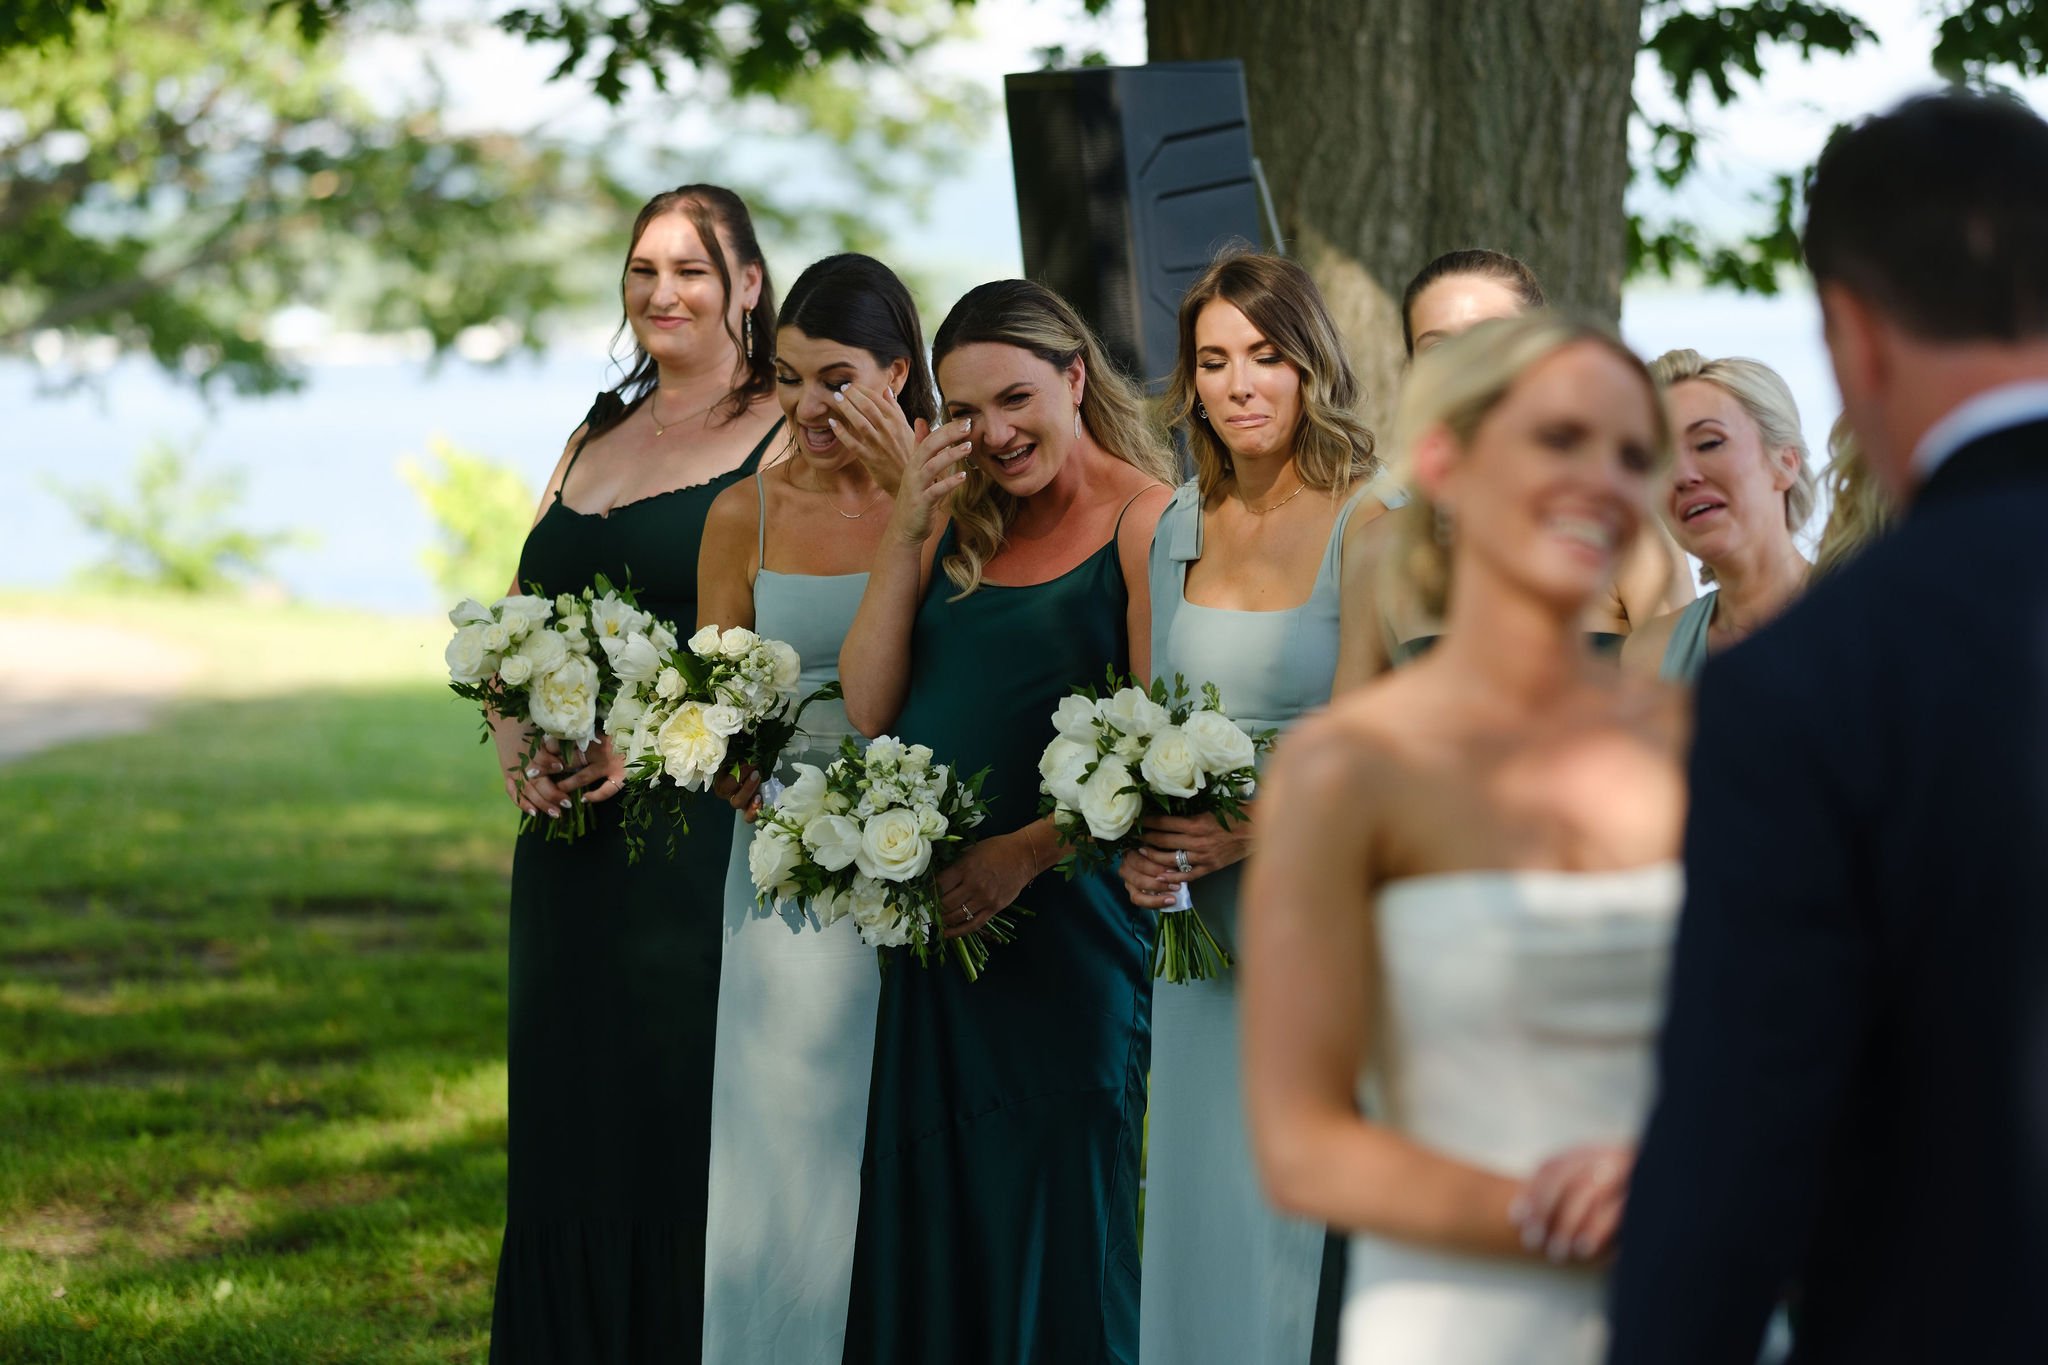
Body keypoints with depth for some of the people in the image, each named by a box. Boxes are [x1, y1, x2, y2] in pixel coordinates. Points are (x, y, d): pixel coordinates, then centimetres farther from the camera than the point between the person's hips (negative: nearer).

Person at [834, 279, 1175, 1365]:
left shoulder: (1145, 520, -7)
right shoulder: (968, 523, 12)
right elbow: (869, 707, 4)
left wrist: (1029, 848, -19)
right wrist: (908, 530, -2)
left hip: (1069, 926, -6)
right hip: (934, 917, 6)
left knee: (1052, 1224, 0)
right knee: (929, 1222, 10)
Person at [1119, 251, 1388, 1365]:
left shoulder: (1364, 522, -6)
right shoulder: (1177, 531, 10)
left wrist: (1253, 833, -22)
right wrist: (1135, 847, -3)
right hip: (1204, 929, 5)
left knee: (1310, 1214, -5)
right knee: (1206, 1213, 7)